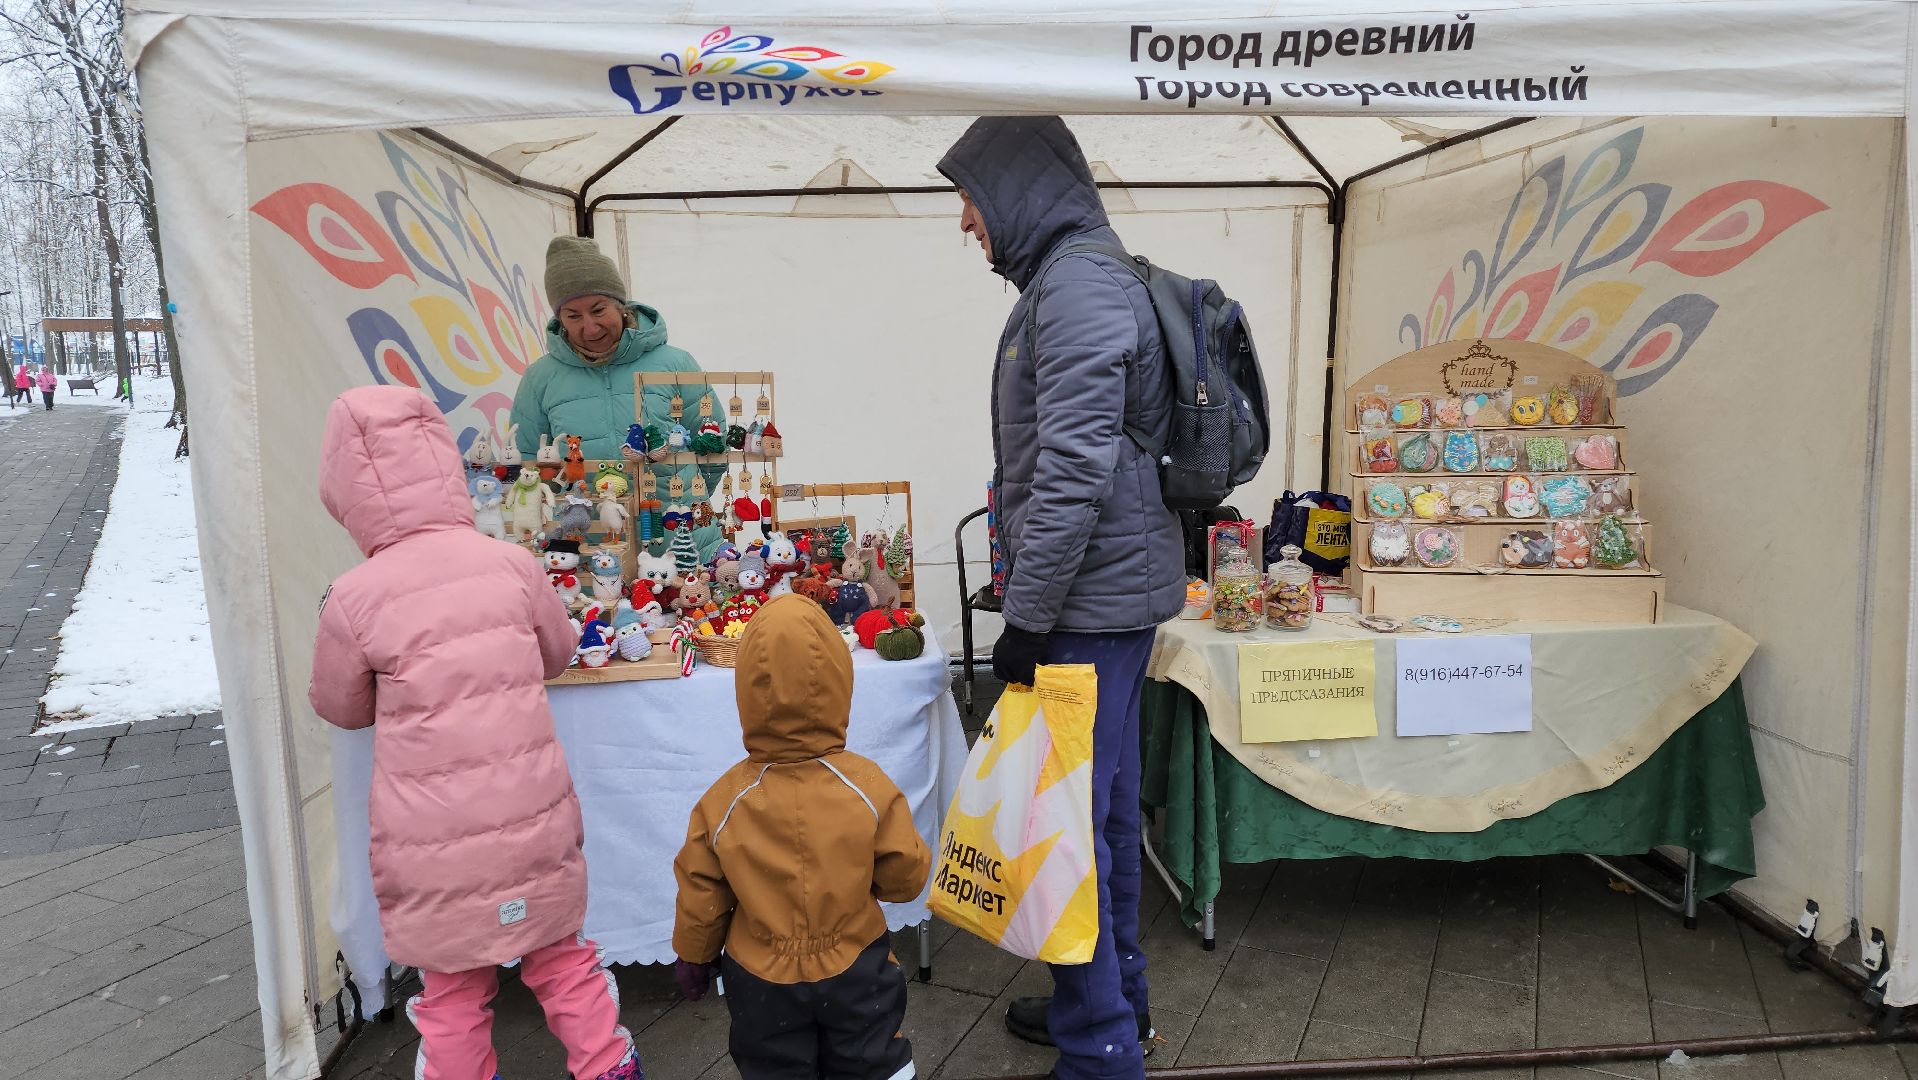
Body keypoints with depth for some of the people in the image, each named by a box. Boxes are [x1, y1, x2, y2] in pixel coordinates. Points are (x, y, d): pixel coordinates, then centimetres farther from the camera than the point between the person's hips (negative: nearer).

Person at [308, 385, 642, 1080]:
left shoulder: (354, 599, -15)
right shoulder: (510, 563, -8)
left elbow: (340, 707, 3)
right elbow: (557, 653, 10)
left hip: (438, 845, -2)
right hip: (534, 823, 2)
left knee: (452, 992, 16)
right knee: (561, 956, 22)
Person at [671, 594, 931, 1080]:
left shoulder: (722, 801, -20)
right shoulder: (870, 786, -22)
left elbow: (700, 899, -7)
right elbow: (906, 878, -11)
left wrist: (692, 958, 11)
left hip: (763, 983, 1)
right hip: (855, 971, 0)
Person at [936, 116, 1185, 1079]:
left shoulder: (1078, 285, -16)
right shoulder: (1084, 277, 17)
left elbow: (1073, 470, -23)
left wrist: (1027, 618, -19)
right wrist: (1035, 606, 22)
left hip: (1089, 602, -10)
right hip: (1115, 592, 10)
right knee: (1103, 805, 19)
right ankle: (1117, 999, 36)